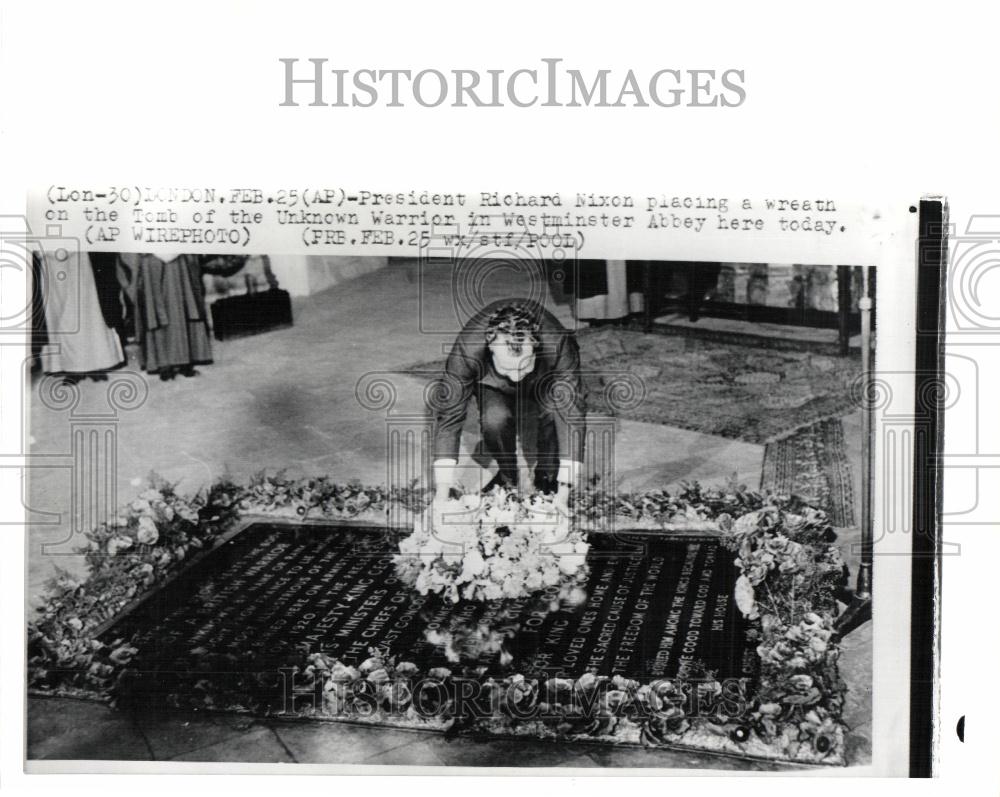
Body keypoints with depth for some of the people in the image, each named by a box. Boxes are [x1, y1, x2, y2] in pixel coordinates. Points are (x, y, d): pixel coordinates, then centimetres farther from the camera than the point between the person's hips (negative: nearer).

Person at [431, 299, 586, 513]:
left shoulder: (559, 344, -39)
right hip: (495, 390, 0)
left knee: (560, 405, -34)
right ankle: (507, 475, -3)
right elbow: (449, 414, -31)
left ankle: (547, 477, -7)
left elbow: (572, 415, -37)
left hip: (544, 385, 0)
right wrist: (443, 491, -34)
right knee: (494, 417, -34)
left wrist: (564, 492, -41)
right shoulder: (467, 347, -37)